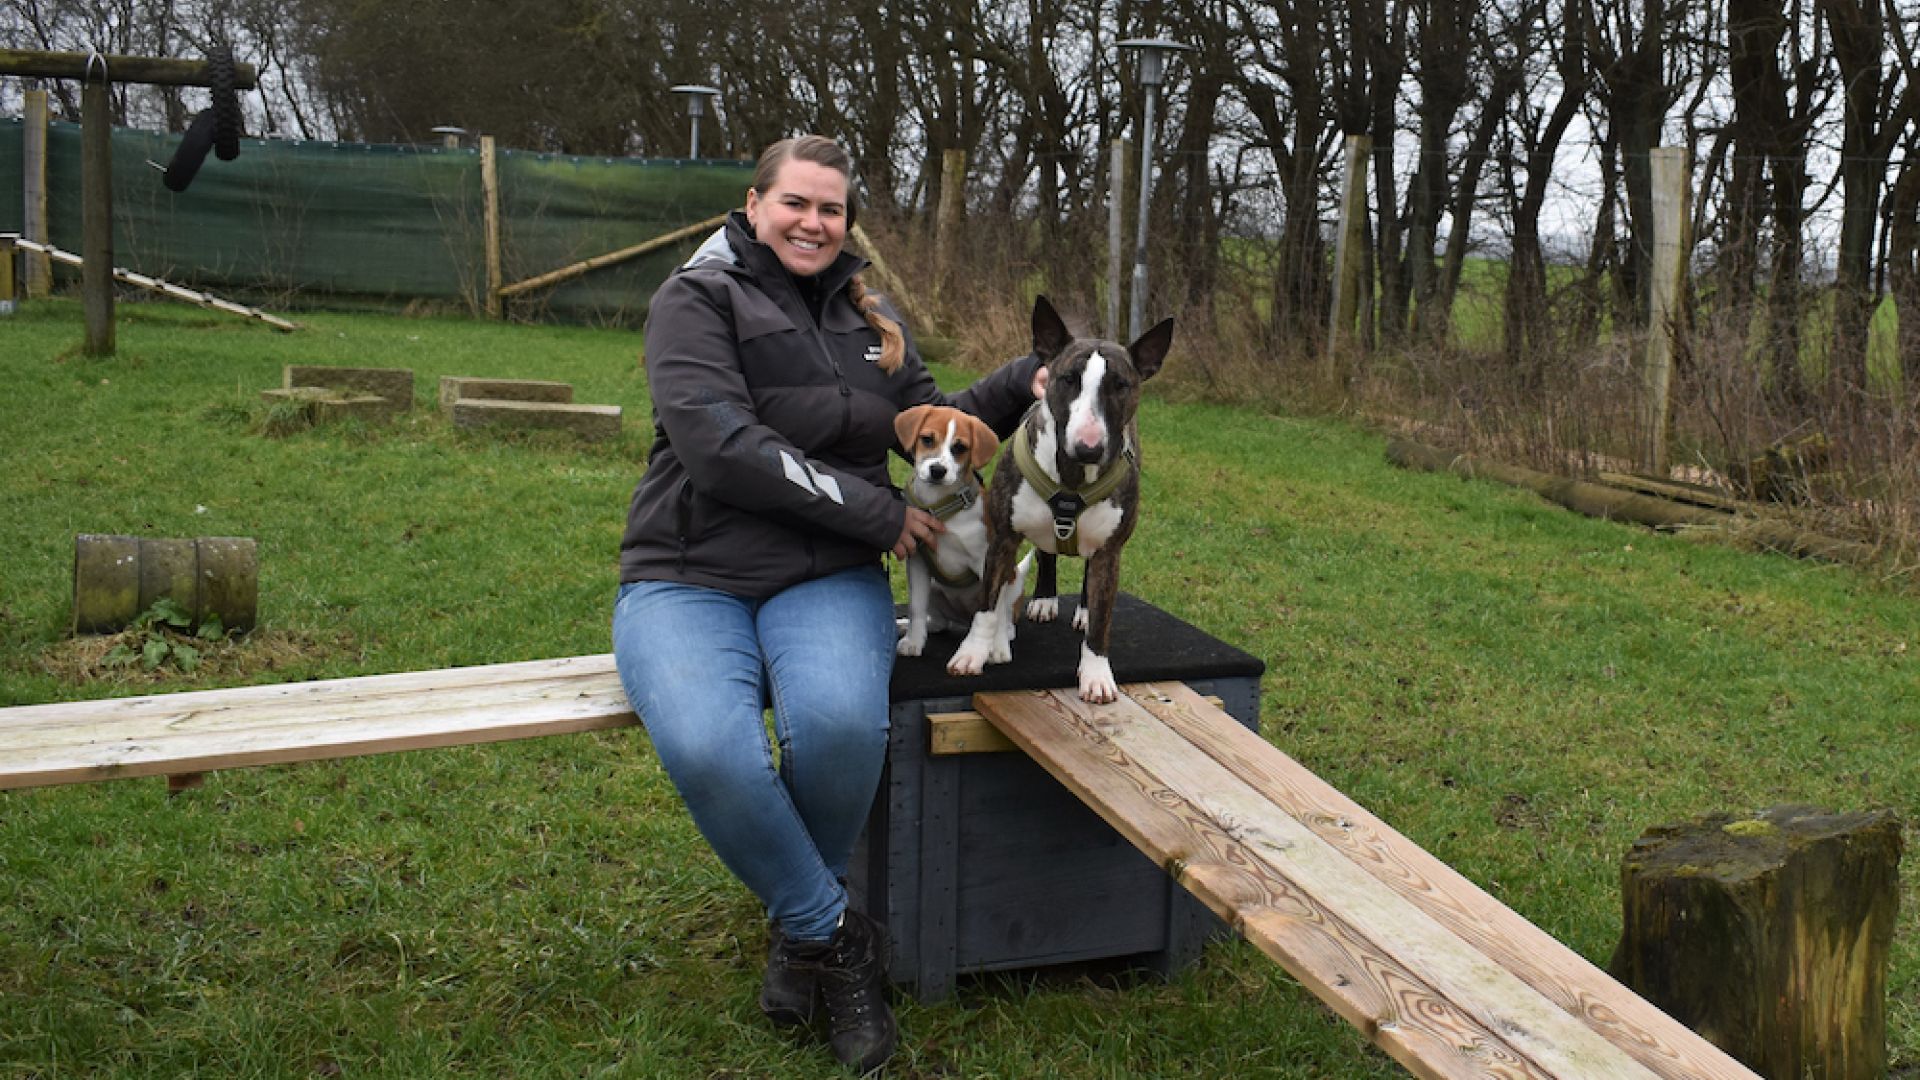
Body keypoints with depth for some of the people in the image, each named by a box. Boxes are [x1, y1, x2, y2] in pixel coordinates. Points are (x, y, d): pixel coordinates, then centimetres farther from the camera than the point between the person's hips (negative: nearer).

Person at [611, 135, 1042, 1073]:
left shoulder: (867, 318, 17)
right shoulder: (697, 302, -2)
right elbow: (722, 450, -16)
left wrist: (1021, 383, 4)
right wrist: (879, 512, -13)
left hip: (826, 580, 3)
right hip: (689, 579, -3)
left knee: (840, 722, -33)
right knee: (707, 748, -35)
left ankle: (799, 927, -3)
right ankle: (837, 938, -9)